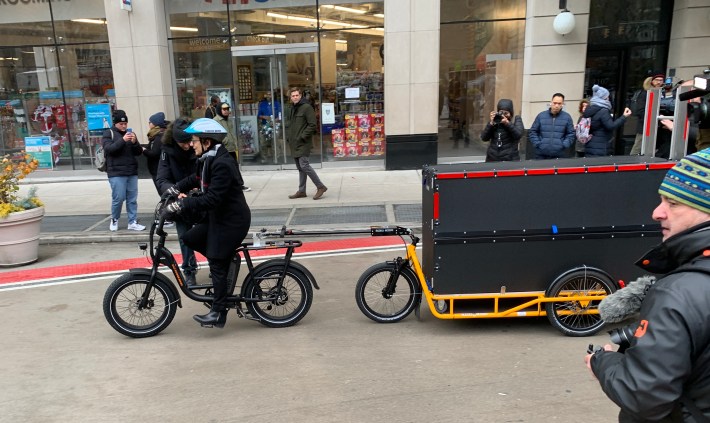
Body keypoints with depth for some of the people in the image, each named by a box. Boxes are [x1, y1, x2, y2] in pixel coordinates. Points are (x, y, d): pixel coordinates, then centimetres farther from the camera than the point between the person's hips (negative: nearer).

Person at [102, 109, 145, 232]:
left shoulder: (130, 133, 15)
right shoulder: (108, 133, 2)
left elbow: (139, 152, 10)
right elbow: (108, 149, -14)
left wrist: (134, 142, -11)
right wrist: (122, 140, -24)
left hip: (132, 172, 4)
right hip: (116, 173, -4)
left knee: (132, 199, 4)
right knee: (118, 198, -4)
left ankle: (133, 222, 11)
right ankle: (114, 220, 16)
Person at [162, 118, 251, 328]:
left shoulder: (222, 164, -25)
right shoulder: (209, 159, 6)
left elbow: (212, 199, -31)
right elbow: (195, 179, 20)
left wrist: (181, 204, -31)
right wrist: (175, 189, 6)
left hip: (231, 220, -10)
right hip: (218, 216, 10)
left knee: (217, 265, -2)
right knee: (190, 238, 12)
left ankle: (218, 313, 10)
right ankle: (228, 261, 20)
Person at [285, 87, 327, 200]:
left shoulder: (306, 107, -8)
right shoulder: (290, 110, 17)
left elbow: (312, 125, -13)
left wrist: (303, 136, -17)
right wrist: (288, 137, 11)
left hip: (303, 143, -8)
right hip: (294, 144, 8)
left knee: (304, 165, -14)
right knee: (300, 168, 11)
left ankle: (320, 187, -5)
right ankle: (301, 191, 17)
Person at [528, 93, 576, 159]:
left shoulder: (567, 117, 6)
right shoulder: (541, 116, 6)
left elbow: (571, 134, 9)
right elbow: (532, 132, 9)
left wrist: (564, 145, -5)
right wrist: (537, 144, -3)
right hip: (541, 154, 0)